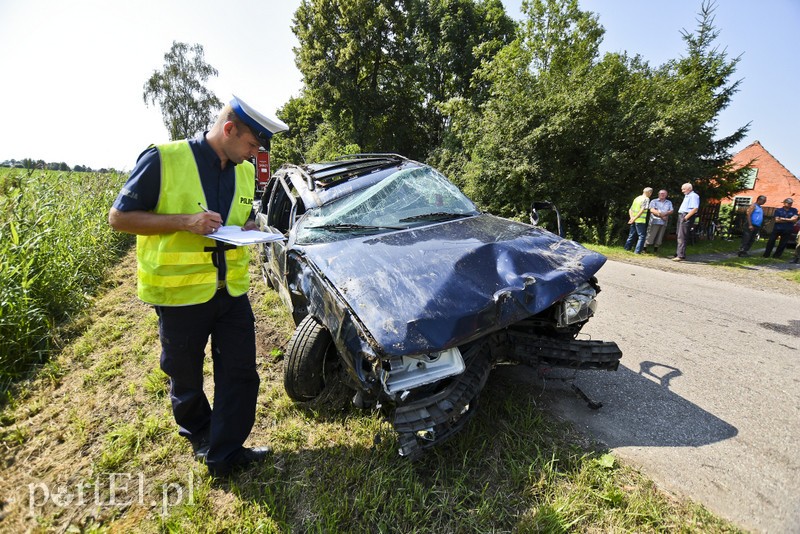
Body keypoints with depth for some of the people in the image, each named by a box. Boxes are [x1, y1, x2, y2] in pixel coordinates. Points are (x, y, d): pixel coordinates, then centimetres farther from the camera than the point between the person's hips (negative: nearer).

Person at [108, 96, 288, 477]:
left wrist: (249, 229, -5)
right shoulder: (163, 160, -12)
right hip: (180, 293, -4)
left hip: (233, 292, 5)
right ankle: (198, 436, 43)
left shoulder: (246, 172, 6)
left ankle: (226, 454, 22)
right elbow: (119, 217, -9)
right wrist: (184, 221, -23)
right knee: (186, 378, 16)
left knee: (240, 374, 5)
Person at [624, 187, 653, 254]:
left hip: (633, 220, 7)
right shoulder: (646, 199, -6)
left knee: (632, 235, 16)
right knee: (641, 236, -1)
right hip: (640, 221, -7)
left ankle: (627, 248, 19)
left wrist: (631, 217, 0)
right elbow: (642, 210, -17)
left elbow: (630, 210, 11)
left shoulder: (637, 198, 15)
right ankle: (637, 251, -5)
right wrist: (635, 218, -18)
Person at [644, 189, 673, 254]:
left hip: (663, 222, 4)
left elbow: (671, 211, 8)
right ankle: (645, 248, -3)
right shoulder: (654, 201, 8)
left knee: (660, 237, 4)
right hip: (654, 222, -4)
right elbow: (652, 210, -6)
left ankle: (655, 249, 11)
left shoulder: (669, 202, 20)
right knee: (650, 236, -8)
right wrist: (661, 215, -14)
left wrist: (665, 213, -12)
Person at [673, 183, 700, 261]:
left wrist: (686, 217, -21)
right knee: (679, 236, 13)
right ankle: (678, 253, 20)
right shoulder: (686, 196, 21)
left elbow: (695, 208, -19)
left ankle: (681, 255, -14)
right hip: (681, 216, 10)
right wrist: (681, 217, 14)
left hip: (686, 217, -10)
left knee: (682, 237, -13)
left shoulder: (694, 196, -9)